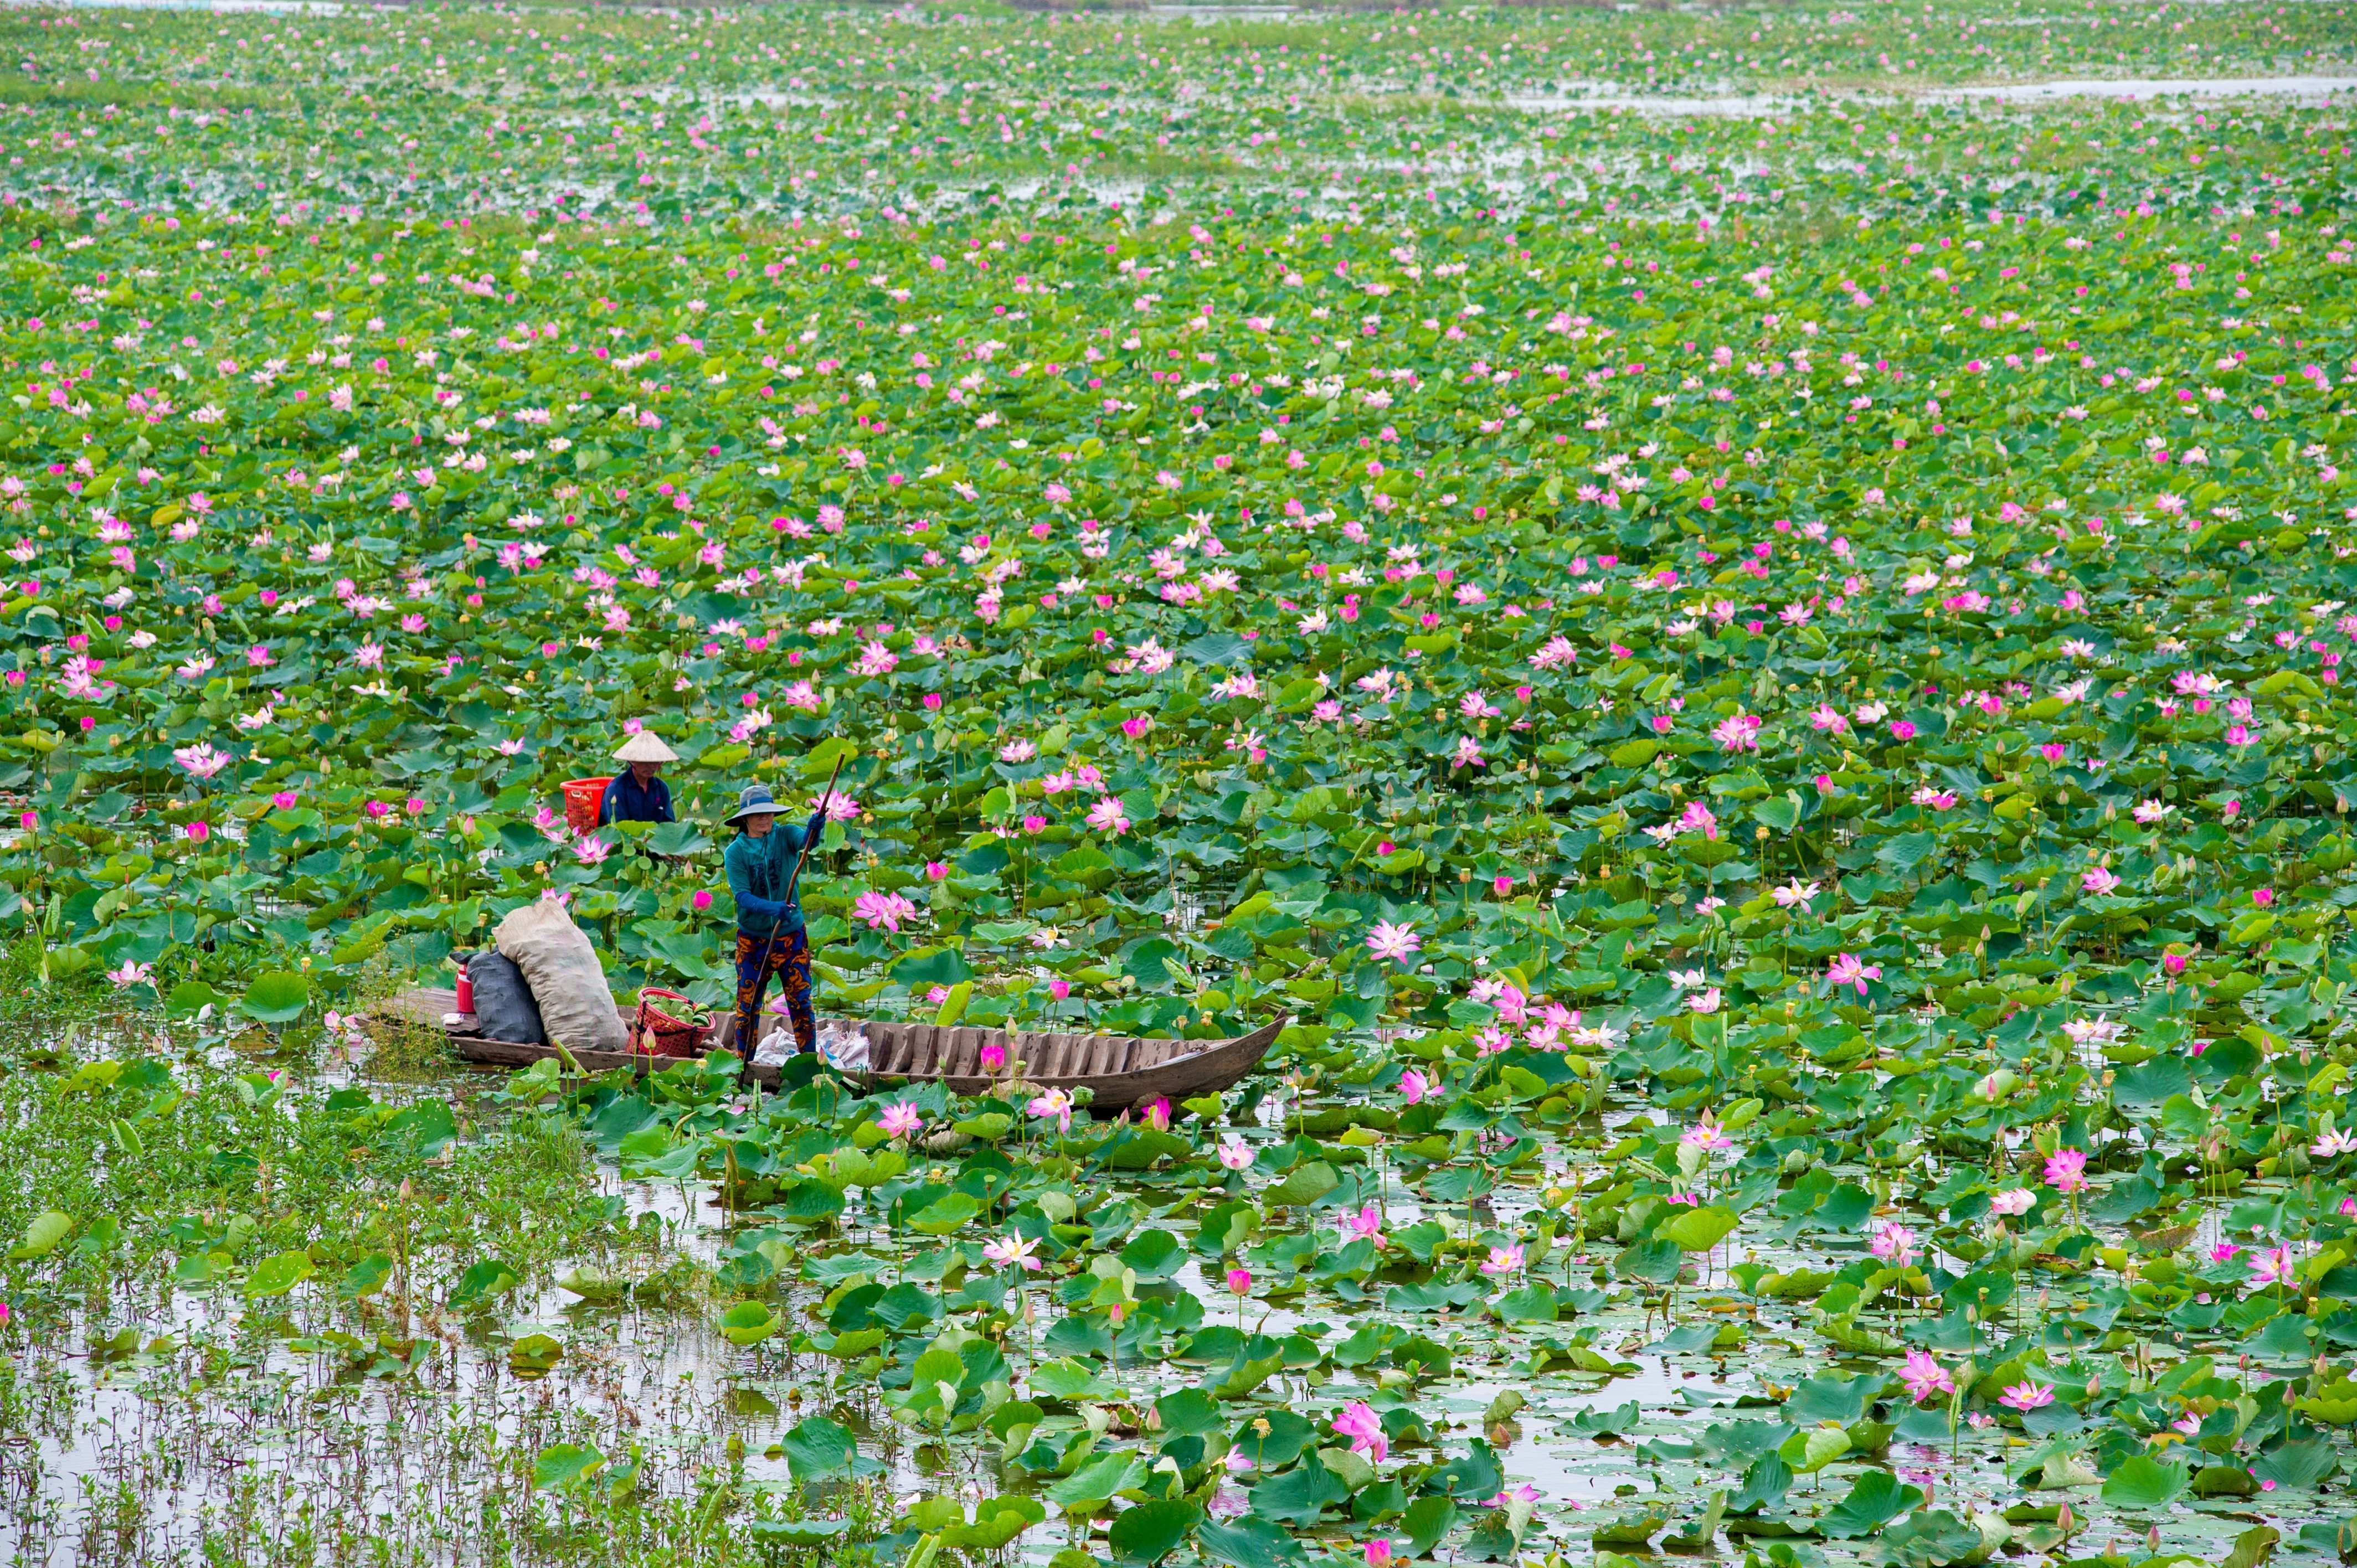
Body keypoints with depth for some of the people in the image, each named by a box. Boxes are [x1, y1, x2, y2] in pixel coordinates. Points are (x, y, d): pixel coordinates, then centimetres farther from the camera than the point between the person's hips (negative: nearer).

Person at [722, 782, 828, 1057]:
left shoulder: (785, 836, -5)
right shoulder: (735, 852, -6)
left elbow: (805, 839, -28)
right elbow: (742, 897, -16)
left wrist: (814, 828, -53)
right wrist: (773, 908, -35)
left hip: (792, 937, 0)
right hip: (753, 939, 0)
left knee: (801, 1003, 1)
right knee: (747, 1007, 7)